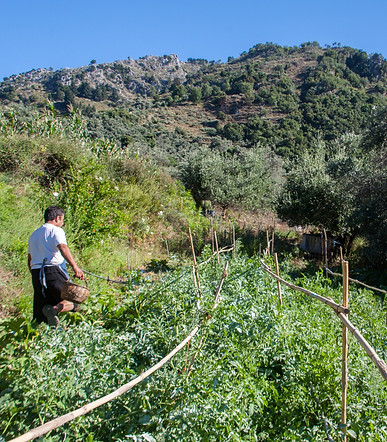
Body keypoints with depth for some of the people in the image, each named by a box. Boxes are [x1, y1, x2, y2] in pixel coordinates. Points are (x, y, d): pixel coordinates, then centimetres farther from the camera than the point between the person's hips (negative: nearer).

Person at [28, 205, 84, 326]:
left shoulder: (33, 234, 23)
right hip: (54, 271, -7)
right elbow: (63, 248, -20)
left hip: (36, 273, 7)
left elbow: (30, 261, 25)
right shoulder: (56, 230, 0)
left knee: (40, 317, 10)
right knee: (73, 301, 1)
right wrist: (75, 266, -30)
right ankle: (54, 309, -25)